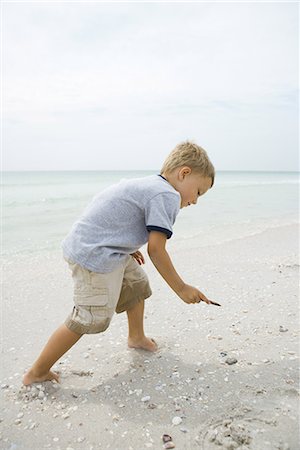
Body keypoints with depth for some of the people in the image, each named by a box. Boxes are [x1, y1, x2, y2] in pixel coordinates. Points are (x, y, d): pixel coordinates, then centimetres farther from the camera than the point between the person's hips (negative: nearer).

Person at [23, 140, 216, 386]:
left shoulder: (146, 184, 14)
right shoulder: (167, 195, -16)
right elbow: (156, 250, -18)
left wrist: (128, 247, 21)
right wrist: (181, 288, -9)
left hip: (86, 244, 11)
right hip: (94, 255, -11)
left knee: (137, 283, 22)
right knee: (92, 318, -3)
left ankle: (136, 337, 43)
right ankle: (37, 372, 11)